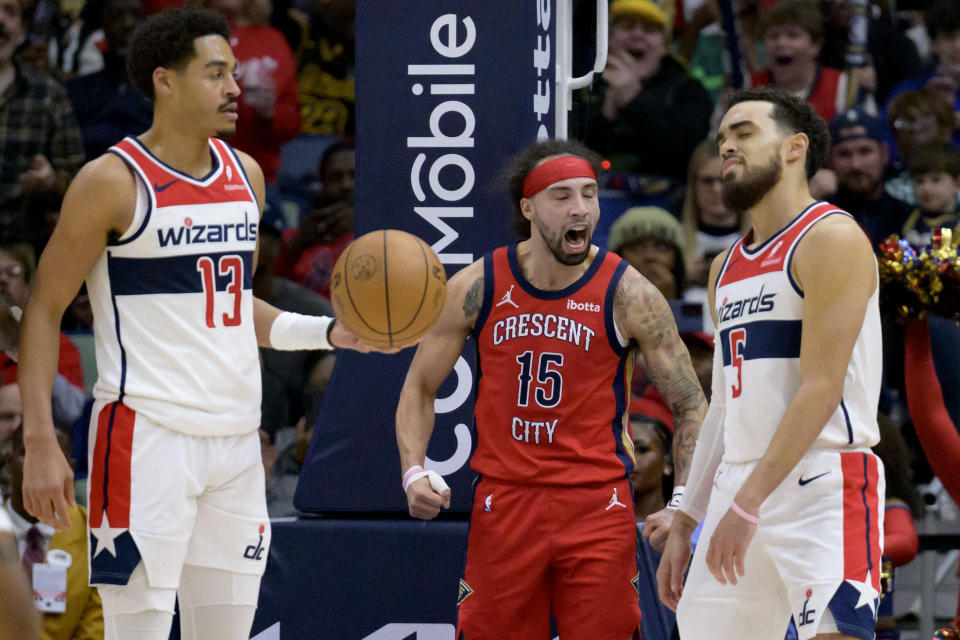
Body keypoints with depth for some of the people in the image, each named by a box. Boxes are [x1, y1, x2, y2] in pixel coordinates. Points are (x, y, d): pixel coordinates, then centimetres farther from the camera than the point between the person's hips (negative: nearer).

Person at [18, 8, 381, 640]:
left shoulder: (246, 175, 12)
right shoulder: (114, 182, -8)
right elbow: (44, 310, -4)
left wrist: (328, 332, 6)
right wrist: (40, 442, -11)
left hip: (236, 443, 7)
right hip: (147, 437, -7)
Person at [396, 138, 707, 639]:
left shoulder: (628, 295, -6)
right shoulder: (476, 288, -1)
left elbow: (690, 405, 0)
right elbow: (420, 387, 11)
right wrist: (414, 471, -6)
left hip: (597, 504, -1)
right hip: (503, 499, 2)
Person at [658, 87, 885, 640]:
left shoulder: (832, 238, -7)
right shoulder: (727, 268, 20)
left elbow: (822, 388, -16)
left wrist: (749, 503, -21)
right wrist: (685, 524, 19)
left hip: (823, 483, -8)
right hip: (739, 488, 8)